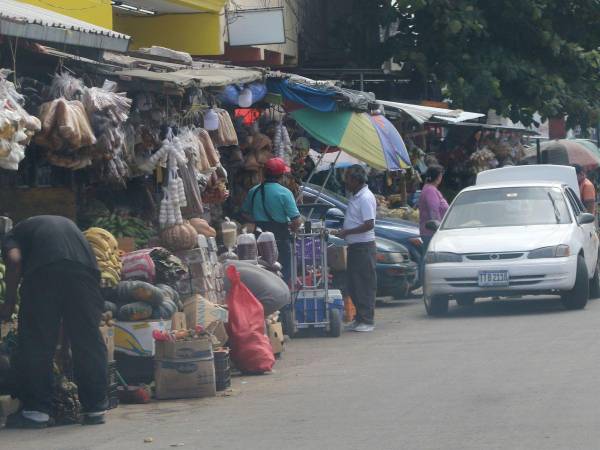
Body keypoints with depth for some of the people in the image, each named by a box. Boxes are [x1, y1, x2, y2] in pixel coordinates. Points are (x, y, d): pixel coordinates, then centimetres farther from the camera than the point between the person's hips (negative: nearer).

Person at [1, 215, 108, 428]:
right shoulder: (66, 223, 41)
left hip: (43, 268, -3)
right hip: (84, 265, 4)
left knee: (36, 341, 4)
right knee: (88, 339, 9)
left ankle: (36, 410, 4)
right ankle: (95, 408, 10)